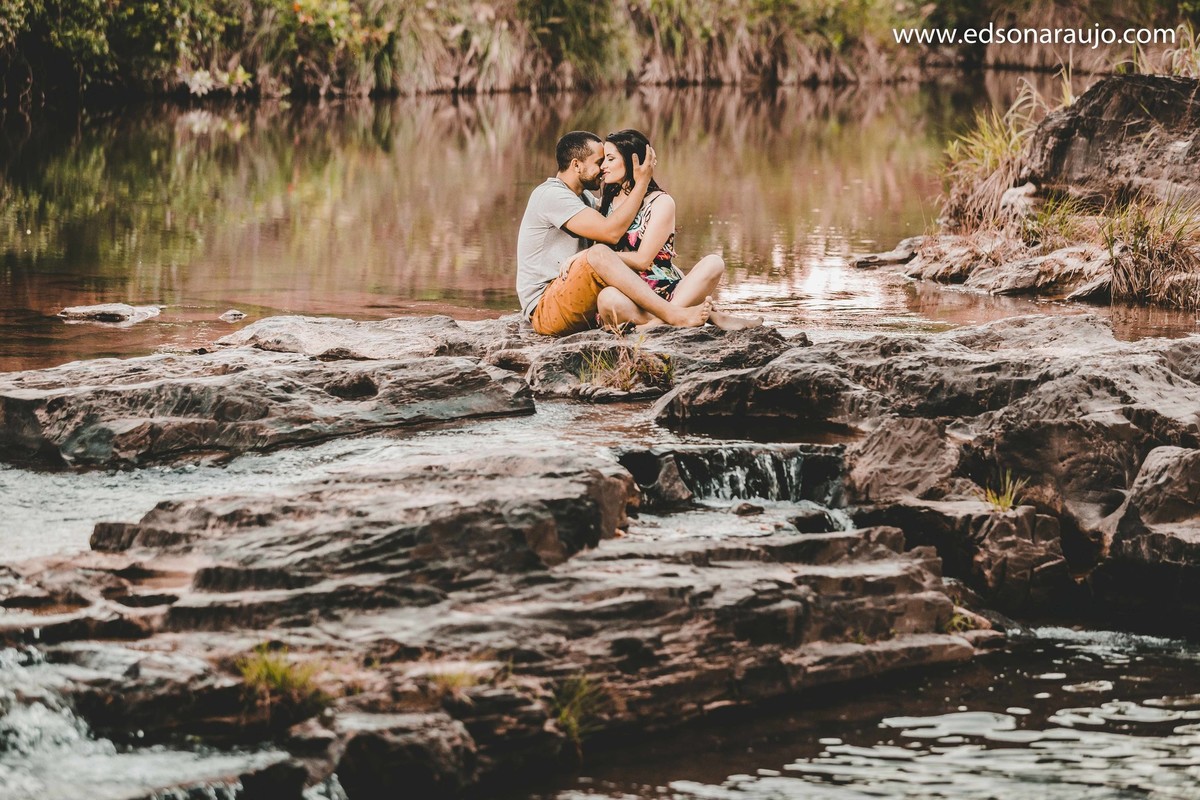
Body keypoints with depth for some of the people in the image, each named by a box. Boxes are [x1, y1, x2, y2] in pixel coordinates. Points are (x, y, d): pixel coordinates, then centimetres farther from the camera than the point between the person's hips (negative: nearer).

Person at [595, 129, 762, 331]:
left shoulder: (661, 202, 2)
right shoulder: (607, 203, 18)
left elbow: (642, 259, -7)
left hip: (668, 293, -1)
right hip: (628, 297, 1)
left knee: (713, 263, -27)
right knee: (607, 298, -37)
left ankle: (658, 322, -41)